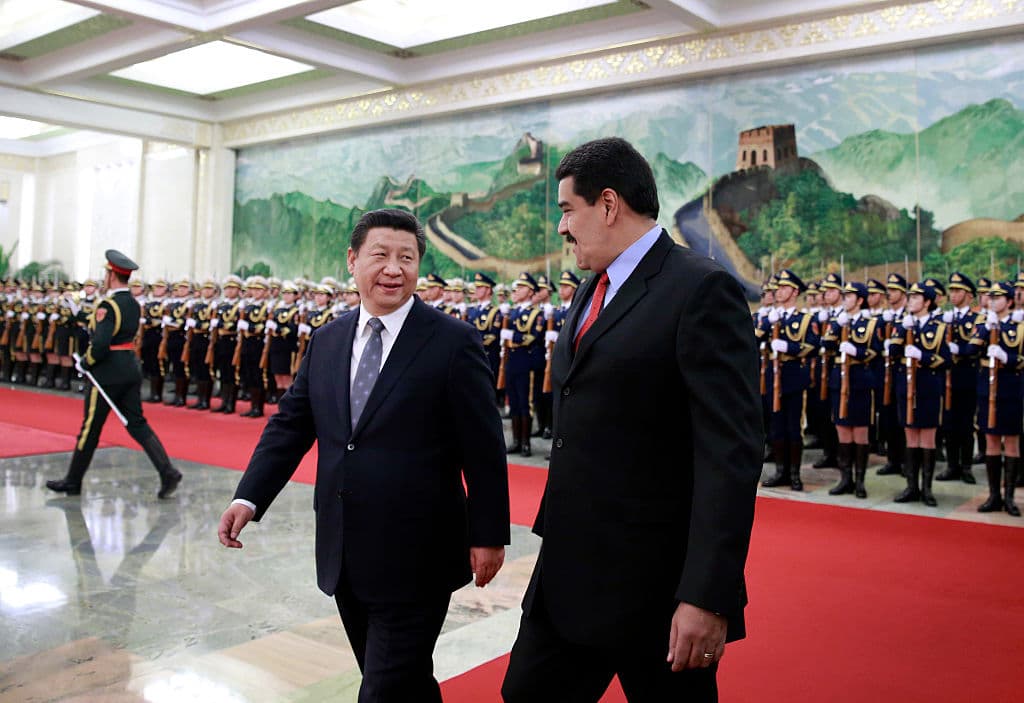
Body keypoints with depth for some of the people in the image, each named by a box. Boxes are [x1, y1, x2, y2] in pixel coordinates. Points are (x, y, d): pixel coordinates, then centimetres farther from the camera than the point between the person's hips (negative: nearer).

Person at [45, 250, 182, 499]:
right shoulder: (134, 304, 8)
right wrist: (89, 318, 8)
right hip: (131, 369, 8)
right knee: (137, 423, 8)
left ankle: (73, 481, 20)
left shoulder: (107, 305, -17)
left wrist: (84, 364, -7)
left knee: (91, 426, 5)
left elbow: (100, 345, -24)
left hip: (108, 372, -8)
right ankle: (167, 472, -4)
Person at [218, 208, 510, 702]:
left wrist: (488, 533, -8)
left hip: (414, 559, -5)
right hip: (344, 556, 6)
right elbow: (290, 425, 8)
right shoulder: (325, 341, 7)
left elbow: (483, 449, -8)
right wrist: (250, 497, -3)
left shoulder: (453, 342, -10)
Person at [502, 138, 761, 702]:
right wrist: (555, 531, 18)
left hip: (652, 586, -8)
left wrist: (708, 596, -23)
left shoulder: (702, 290, -15)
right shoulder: (592, 292, 13)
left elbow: (731, 454, -20)